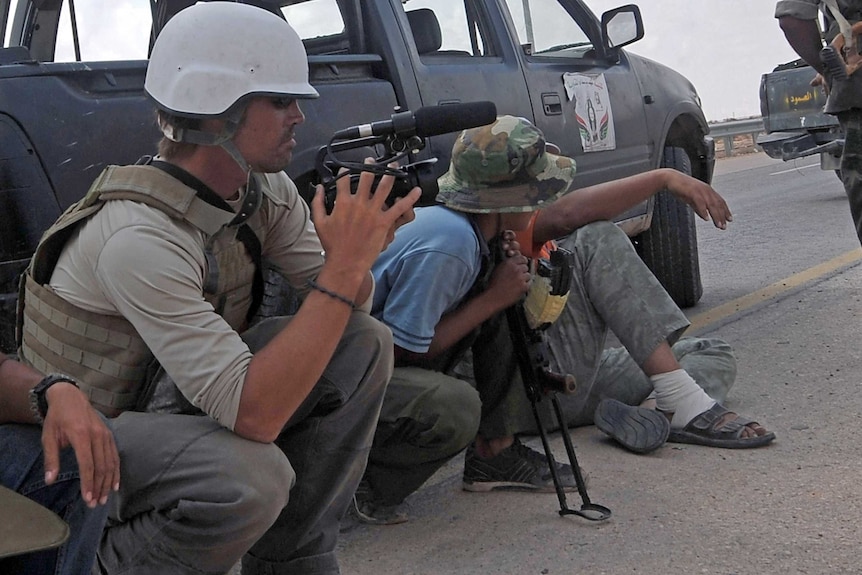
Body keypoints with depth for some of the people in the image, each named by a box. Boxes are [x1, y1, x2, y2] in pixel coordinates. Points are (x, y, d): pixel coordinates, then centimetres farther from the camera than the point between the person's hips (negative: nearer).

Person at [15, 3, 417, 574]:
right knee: (252, 478, -36)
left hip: (177, 402, 8)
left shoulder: (264, 188, -6)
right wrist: (345, 265, -35)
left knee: (365, 343, -9)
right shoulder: (140, 235, -31)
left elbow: (345, 306, -1)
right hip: (87, 440, -7)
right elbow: (252, 415, -36)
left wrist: (359, 248, -24)